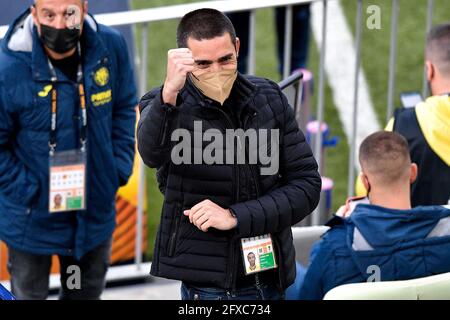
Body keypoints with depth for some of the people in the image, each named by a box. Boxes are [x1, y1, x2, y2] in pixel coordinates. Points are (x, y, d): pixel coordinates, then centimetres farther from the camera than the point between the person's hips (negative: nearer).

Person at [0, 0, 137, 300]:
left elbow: (124, 109, 4)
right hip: (33, 217, -4)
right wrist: (30, 192, -19)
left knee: (88, 292, 25)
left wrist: (119, 169, -3)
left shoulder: (111, 47, -14)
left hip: (96, 215, 4)